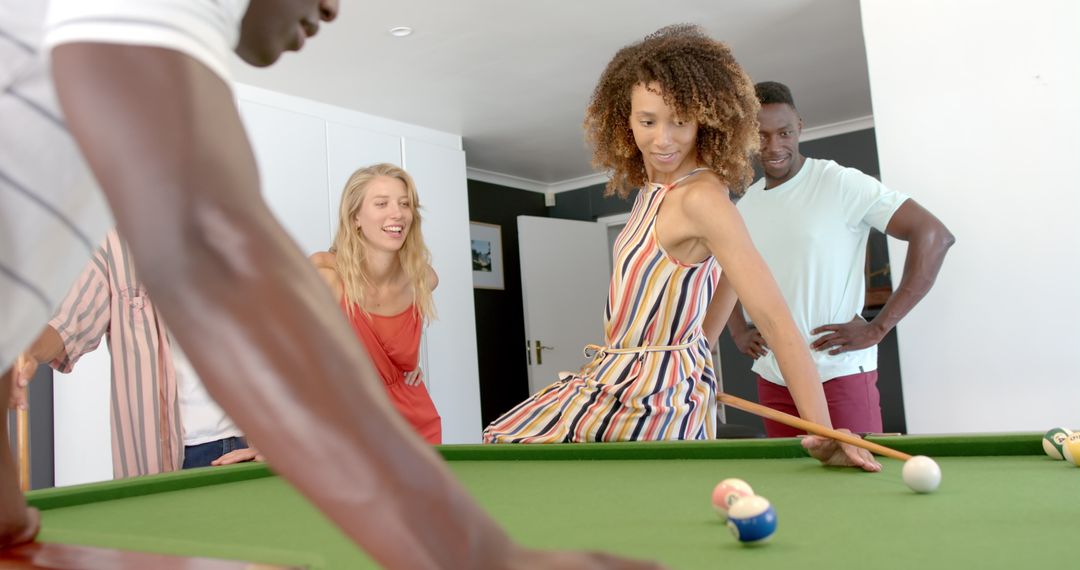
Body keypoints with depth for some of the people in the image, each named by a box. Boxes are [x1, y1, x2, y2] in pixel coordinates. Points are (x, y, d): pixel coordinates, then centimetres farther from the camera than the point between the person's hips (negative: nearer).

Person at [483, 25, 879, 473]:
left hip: (657, 397, -9)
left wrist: (823, 432, -35)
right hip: (612, 377, 9)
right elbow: (728, 269, 15)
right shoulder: (656, 188, 3)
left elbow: (774, 316, -29)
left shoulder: (701, 197, -23)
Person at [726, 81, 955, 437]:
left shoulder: (842, 184, -8)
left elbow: (935, 236, -12)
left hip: (839, 374, -5)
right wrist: (738, 331, 9)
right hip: (772, 380, 5)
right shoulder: (744, 206, 9)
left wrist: (879, 327, -14)